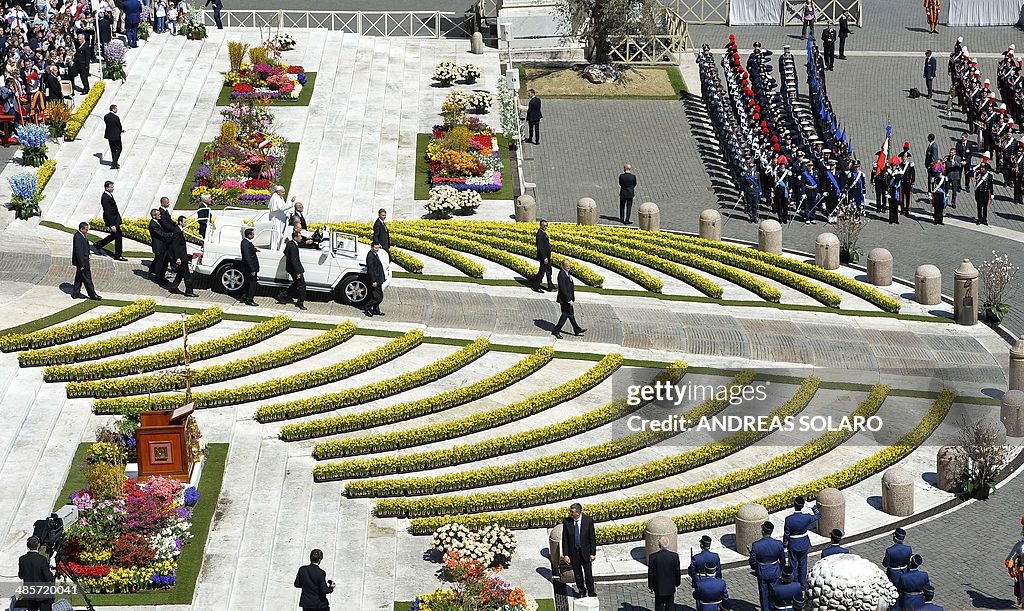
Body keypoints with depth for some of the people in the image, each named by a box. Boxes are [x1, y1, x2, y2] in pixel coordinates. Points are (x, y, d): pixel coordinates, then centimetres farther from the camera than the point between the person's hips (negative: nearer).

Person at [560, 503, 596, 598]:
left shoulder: (588, 521, -14)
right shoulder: (566, 522, -12)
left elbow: (592, 538, -7)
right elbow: (565, 539, -6)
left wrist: (593, 553, -8)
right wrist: (565, 555, -9)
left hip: (585, 551, -1)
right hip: (573, 552, 1)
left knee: (588, 574, 4)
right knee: (577, 574, 14)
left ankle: (591, 592, 24)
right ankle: (581, 592, 33)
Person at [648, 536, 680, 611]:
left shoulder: (653, 557, -16)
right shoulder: (674, 556, -14)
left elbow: (650, 573, -7)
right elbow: (677, 571, -4)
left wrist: (651, 585, 7)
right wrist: (677, 583, 13)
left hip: (658, 588, -1)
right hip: (670, 587, 1)